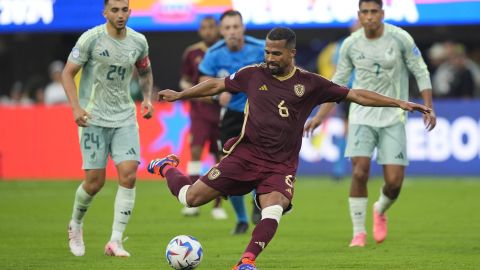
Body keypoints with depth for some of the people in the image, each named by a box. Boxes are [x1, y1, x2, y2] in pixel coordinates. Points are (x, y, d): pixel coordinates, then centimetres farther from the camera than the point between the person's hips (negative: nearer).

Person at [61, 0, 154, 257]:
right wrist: (76, 107, -18)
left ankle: (115, 241, -7)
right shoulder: (91, 38, -10)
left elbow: (145, 72, 22)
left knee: (129, 174, -12)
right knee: (95, 180, -4)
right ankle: (75, 225, 26)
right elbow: (67, 73, -6)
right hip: (94, 118, -3)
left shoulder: (138, 41, 3)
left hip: (125, 118, 4)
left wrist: (147, 98, 5)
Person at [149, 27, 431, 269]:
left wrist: (398, 103, -5)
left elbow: (356, 95, 0)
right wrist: (180, 95, 22)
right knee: (192, 198, -2)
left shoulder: (310, 83, -1)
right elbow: (217, 85, 17)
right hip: (246, 153, 0)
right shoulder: (254, 74, 2)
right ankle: (168, 168, 28)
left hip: (281, 164, 0)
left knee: (274, 211, -28)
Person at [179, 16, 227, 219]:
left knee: (221, 158, 3)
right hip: (199, 112, 0)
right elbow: (185, 80, 13)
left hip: (222, 111, 0)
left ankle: (218, 205, 14)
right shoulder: (192, 53, 2)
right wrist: (191, 90, -7)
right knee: (195, 151, -16)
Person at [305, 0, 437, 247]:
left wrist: (428, 107, -8)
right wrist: (319, 116, 6)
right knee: (359, 173, -16)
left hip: (393, 118, -1)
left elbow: (421, 72, 1)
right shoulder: (350, 45, -1)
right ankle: (358, 233, -3)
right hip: (362, 116, 1)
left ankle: (380, 211, 28)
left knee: (394, 181, -7)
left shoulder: (400, 38, -7)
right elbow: (338, 83, 11)